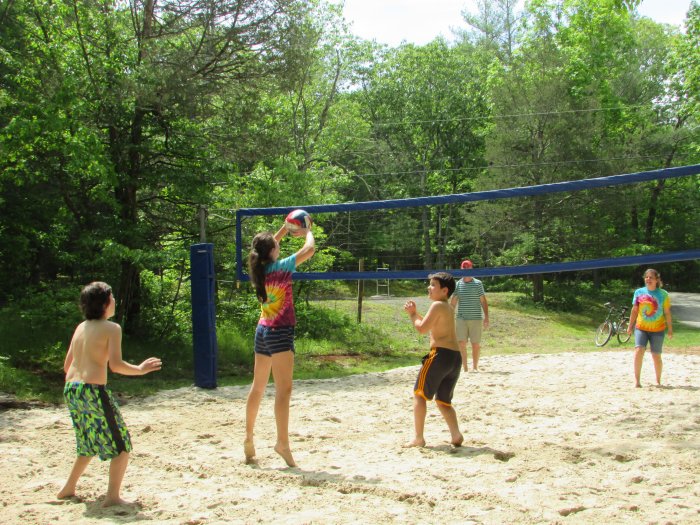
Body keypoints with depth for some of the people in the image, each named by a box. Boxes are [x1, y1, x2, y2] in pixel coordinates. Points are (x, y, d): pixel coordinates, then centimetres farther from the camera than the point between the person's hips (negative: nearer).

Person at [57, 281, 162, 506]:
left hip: (71, 389, 8)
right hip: (93, 390, -8)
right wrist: (140, 370, -1)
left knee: (89, 445, 25)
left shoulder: (81, 327, 15)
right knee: (121, 445, 3)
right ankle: (113, 496, -3)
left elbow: (67, 365, 17)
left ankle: (68, 488, 30)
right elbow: (115, 365, -15)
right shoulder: (112, 328, -6)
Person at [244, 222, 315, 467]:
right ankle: (282, 442, -14)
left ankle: (249, 439, 20)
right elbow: (309, 249, -8)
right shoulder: (280, 267, -13)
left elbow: (267, 246, 27)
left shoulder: (258, 268, 5)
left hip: (262, 330, 8)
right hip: (280, 332, -8)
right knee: (283, 389, -9)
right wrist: (307, 232, 10)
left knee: (257, 388, 14)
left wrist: (285, 228, 26)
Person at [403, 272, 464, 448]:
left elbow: (422, 328, -13)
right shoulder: (448, 308, 21)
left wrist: (412, 314, 4)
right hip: (456, 356, 9)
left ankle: (418, 438, 1)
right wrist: (414, 312, 16)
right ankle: (456, 435, 0)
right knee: (443, 400, 16)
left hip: (440, 354, -9)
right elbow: (431, 326, 27)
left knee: (419, 394, 2)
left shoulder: (438, 305, -8)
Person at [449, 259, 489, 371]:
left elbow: (483, 301, 3)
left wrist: (486, 317, -3)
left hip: (476, 318, -1)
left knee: (476, 344, 4)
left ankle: (475, 367, 18)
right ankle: (465, 367, 3)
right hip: (461, 319, 1)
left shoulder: (478, 283, 3)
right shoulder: (458, 284, 7)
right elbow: (453, 302, 9)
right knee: (461, 343, -6)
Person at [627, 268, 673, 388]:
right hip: (641, 328, 1)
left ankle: (658, 381, 22)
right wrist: (630, 325, 8)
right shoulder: (639, 292, 3)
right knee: (639, 350, -18)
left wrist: (670, 329, 1)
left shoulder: (663, 294, -2)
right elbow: (634, 310, 9)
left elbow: (667, 312, 1)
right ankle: (637, 380, -14)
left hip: (657, 329, -1)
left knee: (656, 356, 3)